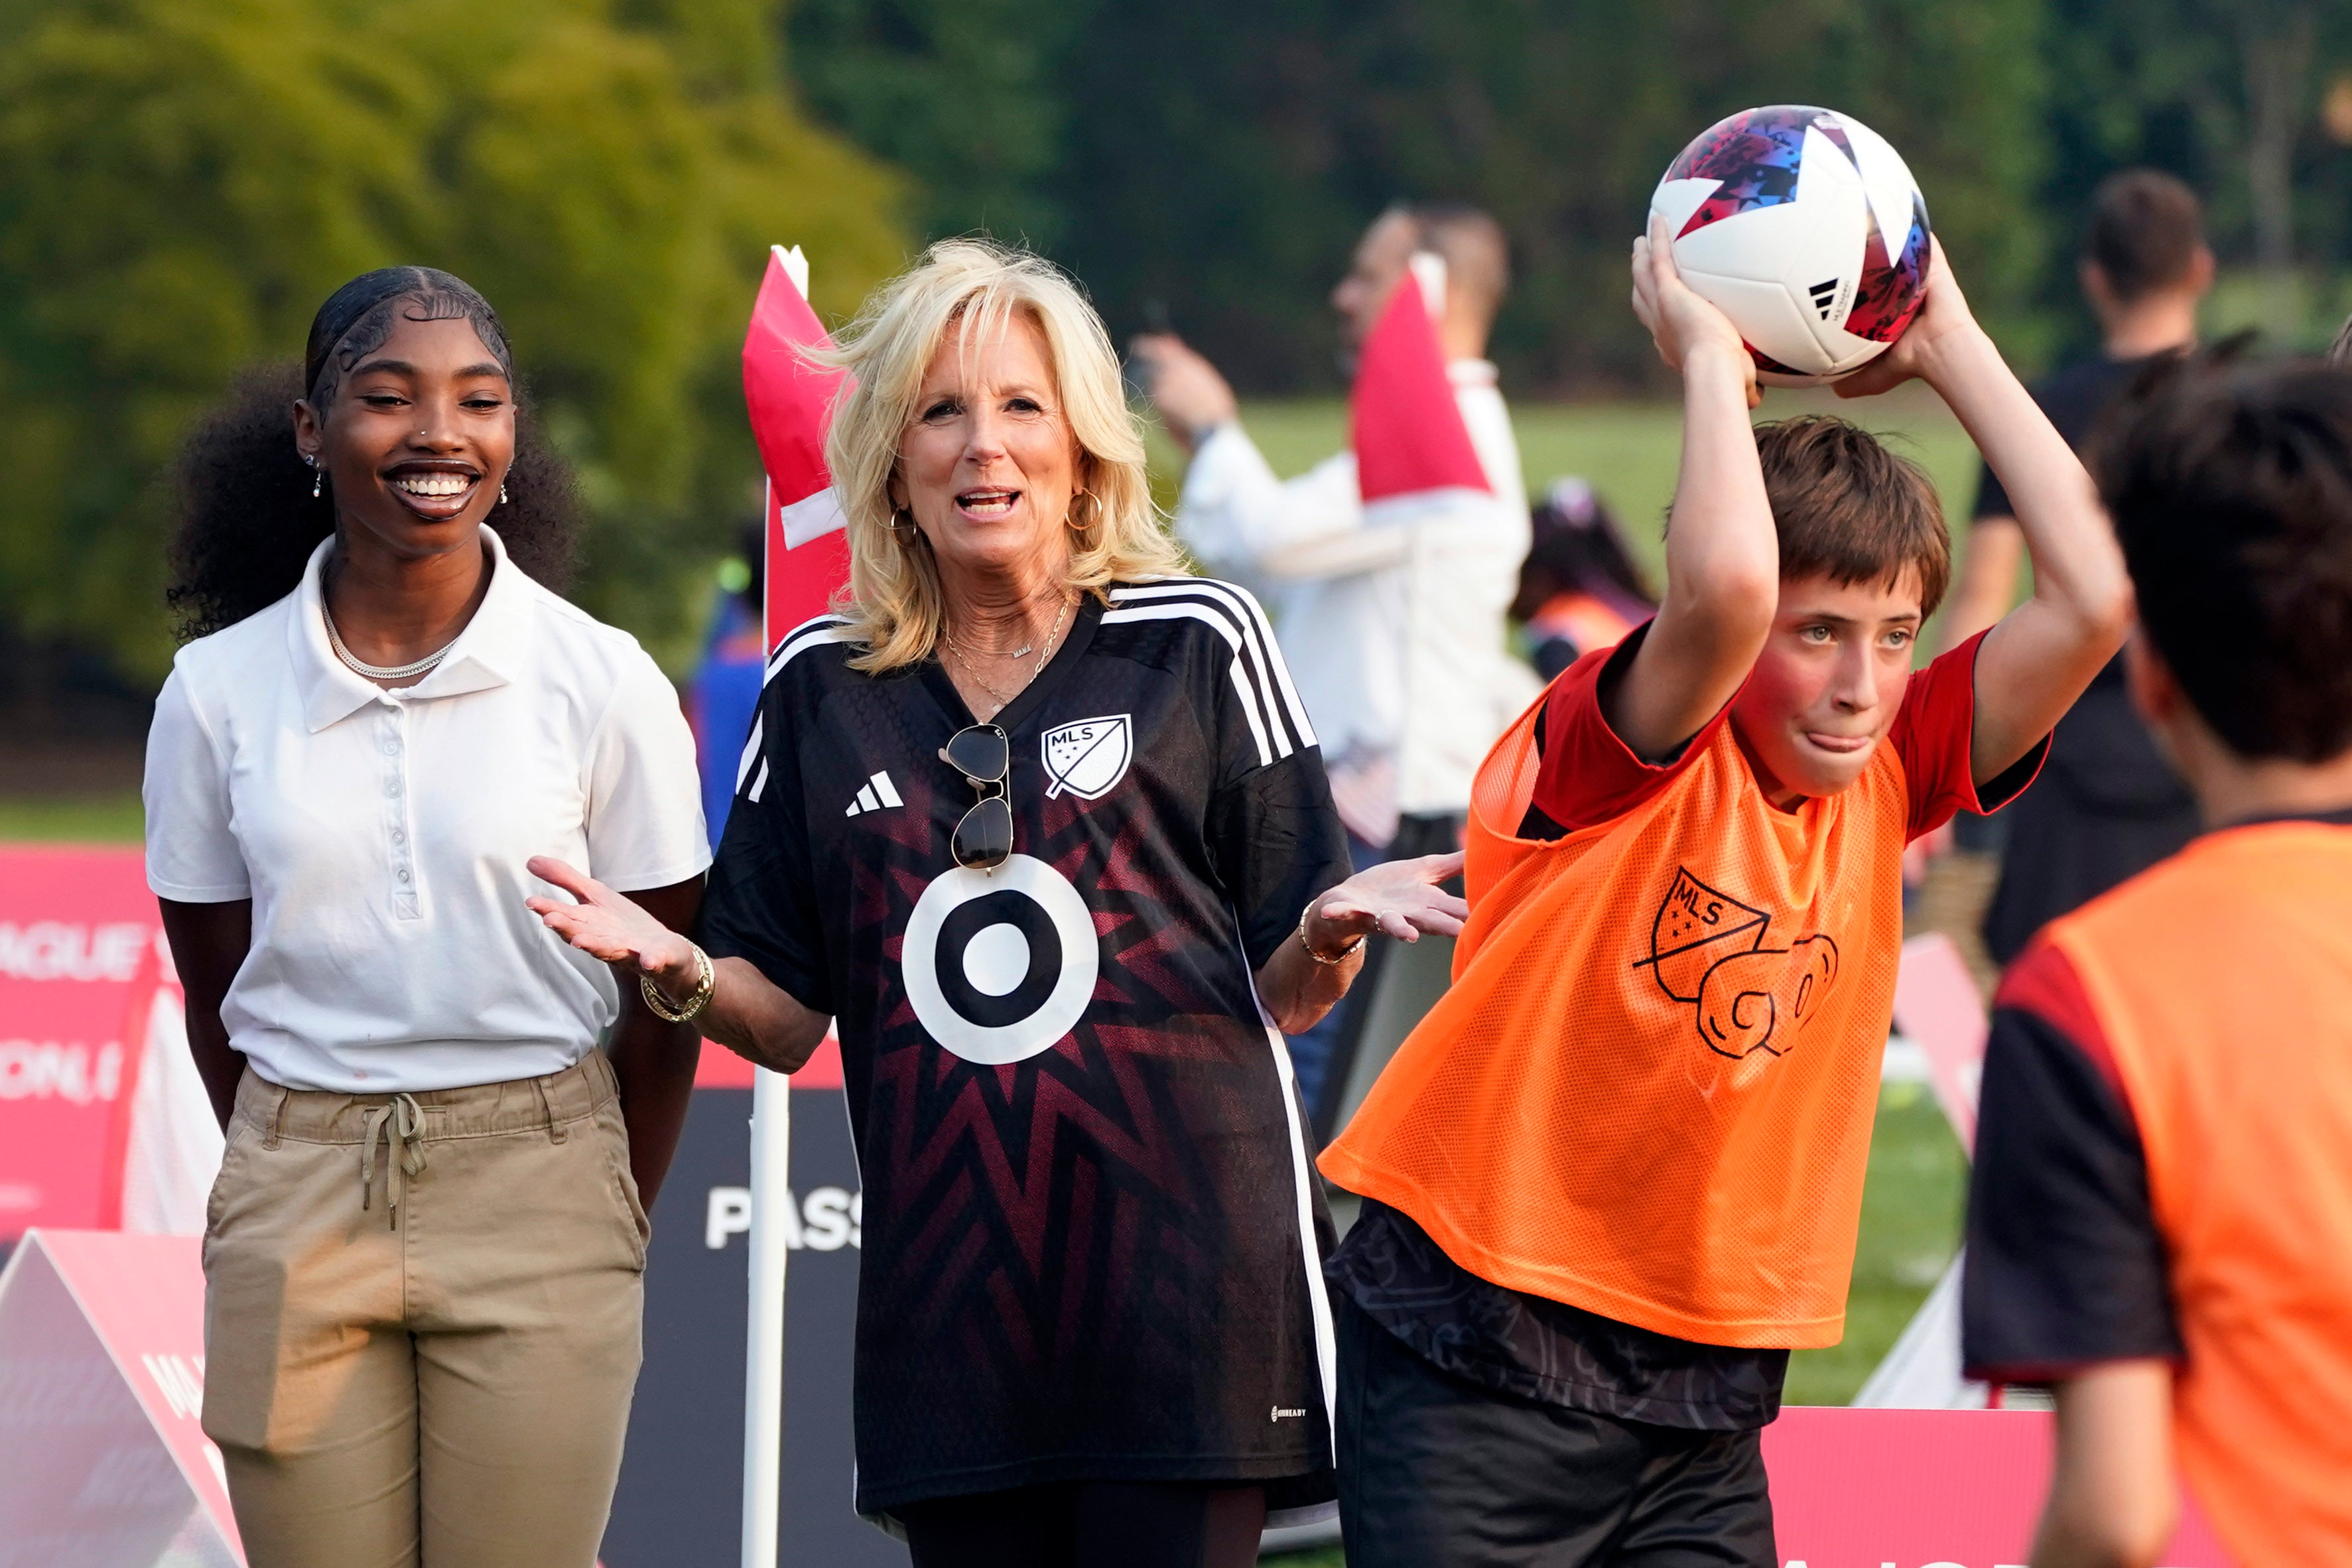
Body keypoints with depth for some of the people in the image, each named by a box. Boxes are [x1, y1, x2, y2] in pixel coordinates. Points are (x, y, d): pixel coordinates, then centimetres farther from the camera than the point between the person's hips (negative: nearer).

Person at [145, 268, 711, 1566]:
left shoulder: (603, 682, -3)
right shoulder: (217, 692, 2)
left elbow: (667, 994, 3)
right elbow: (214, 995, 9)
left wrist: (611, 1223, 6)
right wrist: (312, 1191, 8)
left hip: (537, 1208, -1)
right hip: (298, 1208, 1)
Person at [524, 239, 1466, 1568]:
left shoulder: (1196, 644, 4)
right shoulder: (823, 688, 11)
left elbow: (1285, 994, 6)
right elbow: (785, 1016, 12)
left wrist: (1331, 931, -16)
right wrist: (679, 971, -8)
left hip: (1178, 1262, -2)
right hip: (951, 1287, 3)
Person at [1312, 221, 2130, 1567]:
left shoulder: (1888, 776, 4)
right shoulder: (1615, 759, -12)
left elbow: (2091, 599, -8)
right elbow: (1721, 587, -34)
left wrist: (1950, 343, -4)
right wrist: (1709, 357, -18)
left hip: (1706, 1381, 5)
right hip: (1481, 1356, -5)